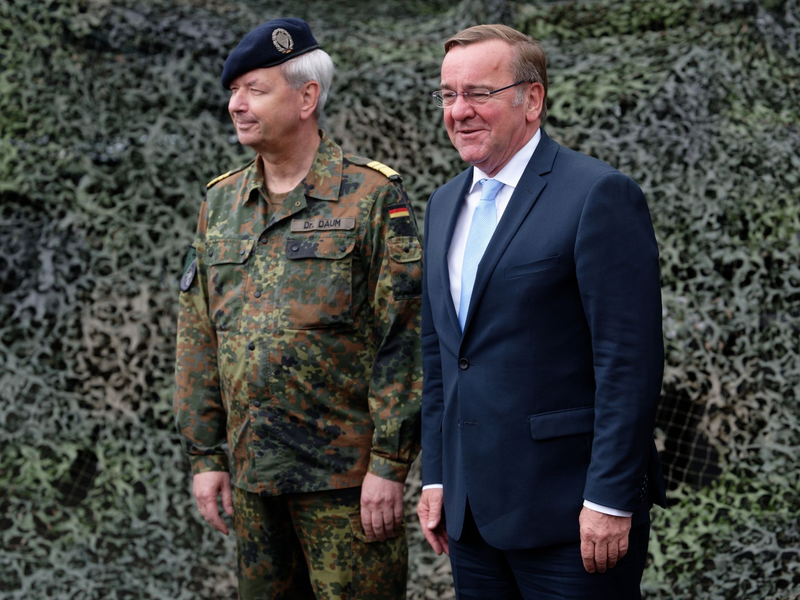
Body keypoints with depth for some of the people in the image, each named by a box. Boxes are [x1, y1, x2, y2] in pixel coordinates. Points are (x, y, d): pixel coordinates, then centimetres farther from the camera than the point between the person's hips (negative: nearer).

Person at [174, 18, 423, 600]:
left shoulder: (373, 196, -7)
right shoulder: (221, 202, 11)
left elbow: (403, 339, -10)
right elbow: (198, 339, 13)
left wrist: (389, 464, -14)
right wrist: (205, 454, 8)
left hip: (345, 476, -5)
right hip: (251, 472, 6)